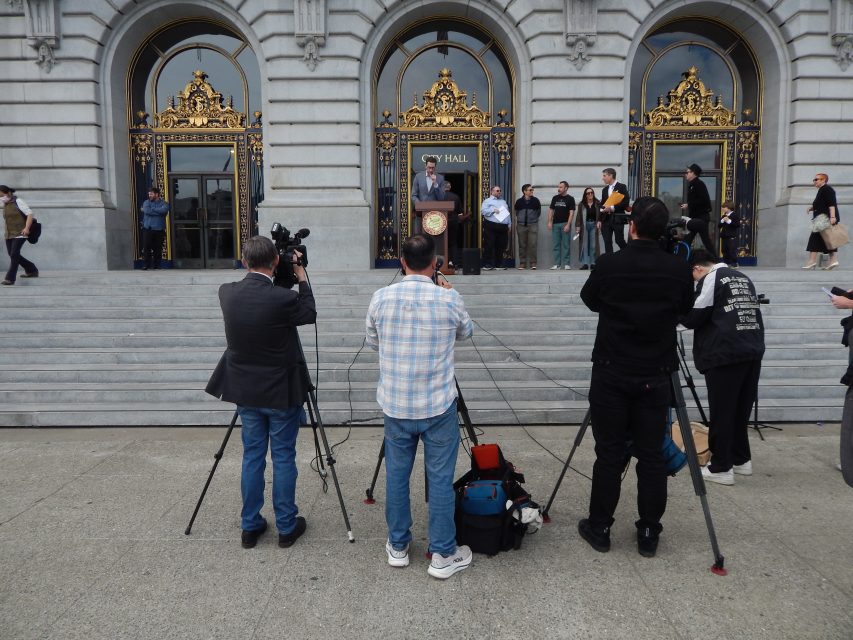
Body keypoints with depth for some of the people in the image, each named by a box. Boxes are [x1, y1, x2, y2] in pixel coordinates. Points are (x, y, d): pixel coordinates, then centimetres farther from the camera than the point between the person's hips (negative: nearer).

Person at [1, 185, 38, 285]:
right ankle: (32, 270, 25)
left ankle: (10, 278, -13)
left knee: (14, 254, -15)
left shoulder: (18, 202, -9)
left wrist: (26, 228, -25)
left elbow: (30, 214, -14)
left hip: (20, 233, -8)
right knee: (12, 255, 10)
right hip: (9, 234, 8)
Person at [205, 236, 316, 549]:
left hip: (245, 391, 4)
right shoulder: (282, 298, -22)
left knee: (252, 456, 14)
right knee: (283, 457, 7)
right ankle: (286, 527, 19)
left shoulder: (227, 292, -8)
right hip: (281, 392, -4)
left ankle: (250, 526, 24)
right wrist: (301, 277, 4)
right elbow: (309, 315, -3)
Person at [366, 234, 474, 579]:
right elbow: (466, 332, 12)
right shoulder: (449, 299, -10)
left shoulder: (381, 298, -5)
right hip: (438, 407, -2)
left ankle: (397, 546, 30)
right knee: (441, 479, 8)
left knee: (396, 475, 15)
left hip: (395, 406, 3)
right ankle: (443, 555, 19)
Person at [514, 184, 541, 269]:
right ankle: (522, 263, 11)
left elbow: (539, 212, 15)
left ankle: (533, 262, -1)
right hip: (521, 225, 1)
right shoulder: (519, 201, 3)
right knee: (522, 245, 4)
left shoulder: (535, 200, 2)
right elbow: (516, 212, 18)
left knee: (533, 244, -7)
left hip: (533, 225, -1)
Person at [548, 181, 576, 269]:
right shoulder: (555, 198, 12)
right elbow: (551, 210, 13)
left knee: (566, 245, -2)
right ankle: (556, 264, 7)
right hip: (555, 224, 4)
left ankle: (566, 264, 2)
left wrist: (568, 225, -15)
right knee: (556, 245, 4)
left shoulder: (570, 199, 0)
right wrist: (549, 222, 2)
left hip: (565, 224, -4)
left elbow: (571, 212, -6)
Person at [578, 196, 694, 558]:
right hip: (655, 376, 2)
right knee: (652, 455, 10)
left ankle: (599, 528, 19)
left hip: (612, 374, -1)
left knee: (609, 454, 7)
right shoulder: (679, 269, -5)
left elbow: (590, 300, 7)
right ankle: (648, 534, 20)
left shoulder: (609, 264, -11)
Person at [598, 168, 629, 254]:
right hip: (606, 219, 5)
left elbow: (625, 203, -10)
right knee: (607, 243, 3)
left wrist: (612, 208, -18)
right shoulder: (604, 189, 15)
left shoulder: (622, 187, -2)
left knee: (619, 241, -6)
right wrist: (600, 220, 9)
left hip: (617, 219, -5)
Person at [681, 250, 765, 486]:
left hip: (725, 354, -8)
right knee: (740, 410, 18)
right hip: (753, 351, 8)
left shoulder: (711, 279, -4)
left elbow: (693, 317, -8)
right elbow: (747, 313, 23)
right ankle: (741, 459, 26)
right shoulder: (744, 279, 19)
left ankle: (721, 468, 4)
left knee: (721, 413, -1)